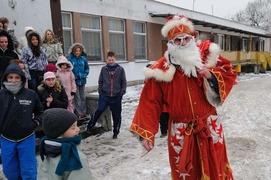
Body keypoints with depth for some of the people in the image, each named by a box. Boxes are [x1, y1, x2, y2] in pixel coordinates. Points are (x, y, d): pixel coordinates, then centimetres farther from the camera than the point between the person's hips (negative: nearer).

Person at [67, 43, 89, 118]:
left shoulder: (83, 59, 2)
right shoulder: (70, 59, -9)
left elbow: (87, 68, 11)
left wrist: (85, 75, -5)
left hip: (82, 81, 4)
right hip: (74, 81, -4)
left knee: (83, 97, 11)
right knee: (77, 97, -2)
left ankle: (83, 112, 21)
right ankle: (79, 113, 2)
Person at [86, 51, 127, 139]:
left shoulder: (120, 69, 1)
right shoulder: (104, 69, 5)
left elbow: (124, 82, 3)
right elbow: (100, 81, 10)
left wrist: (122, 92, -4)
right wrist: (100, 91, 2)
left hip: (116, 97, 0)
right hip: (105, 95, 0)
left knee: (116, 115, 7)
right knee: (99, 110, -13)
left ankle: (116, 133, 23)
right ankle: (89, 126, 4)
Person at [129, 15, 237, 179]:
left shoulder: (207, 55, -3)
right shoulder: (162, 69, -11)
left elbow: (230, 72, 4)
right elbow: (150, 102, -10)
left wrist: (211, 75, -17)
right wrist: (145, 133, -13)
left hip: (209, 126, 2)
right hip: (181, 131, -1)